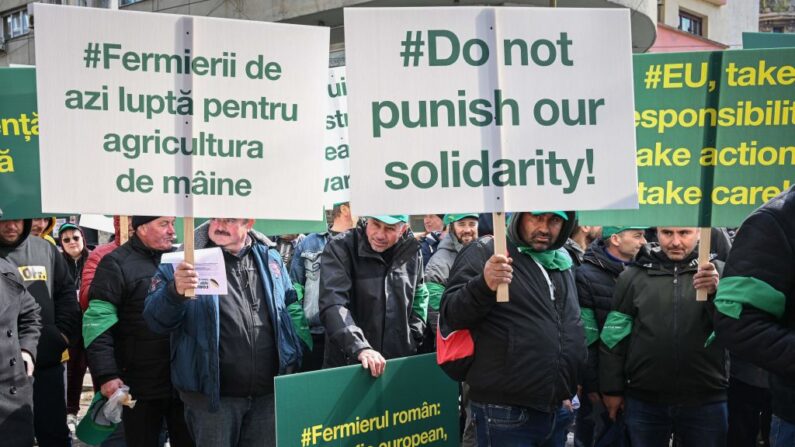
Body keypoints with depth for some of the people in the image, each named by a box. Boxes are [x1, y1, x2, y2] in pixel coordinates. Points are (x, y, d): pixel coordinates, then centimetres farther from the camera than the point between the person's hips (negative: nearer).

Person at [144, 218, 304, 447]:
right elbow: (156, 320, -11)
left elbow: (291, 307, 19)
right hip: (212, 396, -3)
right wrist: (175, 291, -32)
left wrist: (296, 362, 11)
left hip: (268, 394, 3)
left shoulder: (270, 257, 7)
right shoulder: (192, 258, -4)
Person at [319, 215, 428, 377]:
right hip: (346, 364, -3)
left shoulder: (412, 252, 2)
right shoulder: (339, 249, -11)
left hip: (399, 363, 3)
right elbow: (333, 305, -23)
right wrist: (360, 348, -34)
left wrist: (412, 341, 7)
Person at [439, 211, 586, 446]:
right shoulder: (485, 252, -7)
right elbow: (450, 315, -14)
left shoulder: (562, 260, 12)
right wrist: (483, 285, -32)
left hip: (557, 408, 6)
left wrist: (581, 382, 21)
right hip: (505, 412, -6)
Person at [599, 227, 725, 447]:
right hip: (643, 401, 1)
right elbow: (614, 338, 6)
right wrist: (612, 389, 4)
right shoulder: (634, 275, 4)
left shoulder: (718, 273, 2)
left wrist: (717, 293, -27)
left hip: (705, 402, -1)